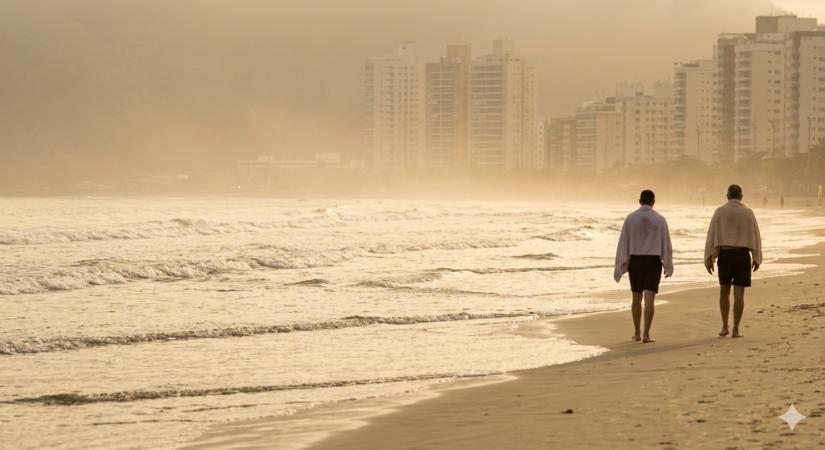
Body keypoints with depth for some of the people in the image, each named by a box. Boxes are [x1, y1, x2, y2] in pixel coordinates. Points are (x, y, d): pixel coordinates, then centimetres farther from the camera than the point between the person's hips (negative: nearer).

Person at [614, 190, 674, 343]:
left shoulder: (630, 218, -3)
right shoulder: (660, 219, -2)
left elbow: (624, 242, -2)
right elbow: (666, 243, 1)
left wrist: (621, 264, 4)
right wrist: (668, 265, 10)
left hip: (635, 260, 1)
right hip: (653, 261, -1)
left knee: (637, 297, 14)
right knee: (649, 298, -4)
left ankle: (637, 333, 22)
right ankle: (646, 334, -11)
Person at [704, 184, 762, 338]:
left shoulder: (719, 212, -2)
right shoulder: (748, 212, -1)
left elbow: (712, 236, -3)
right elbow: (755, 236, 1)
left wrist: (709, 259, 1)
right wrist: (757, 258, 11)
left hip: (725, 255, 1)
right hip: (742, 254, -1)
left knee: (724, 291, 16)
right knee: (739, 293, 0)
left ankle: (725, 327, 13)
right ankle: (735, 330, -2)